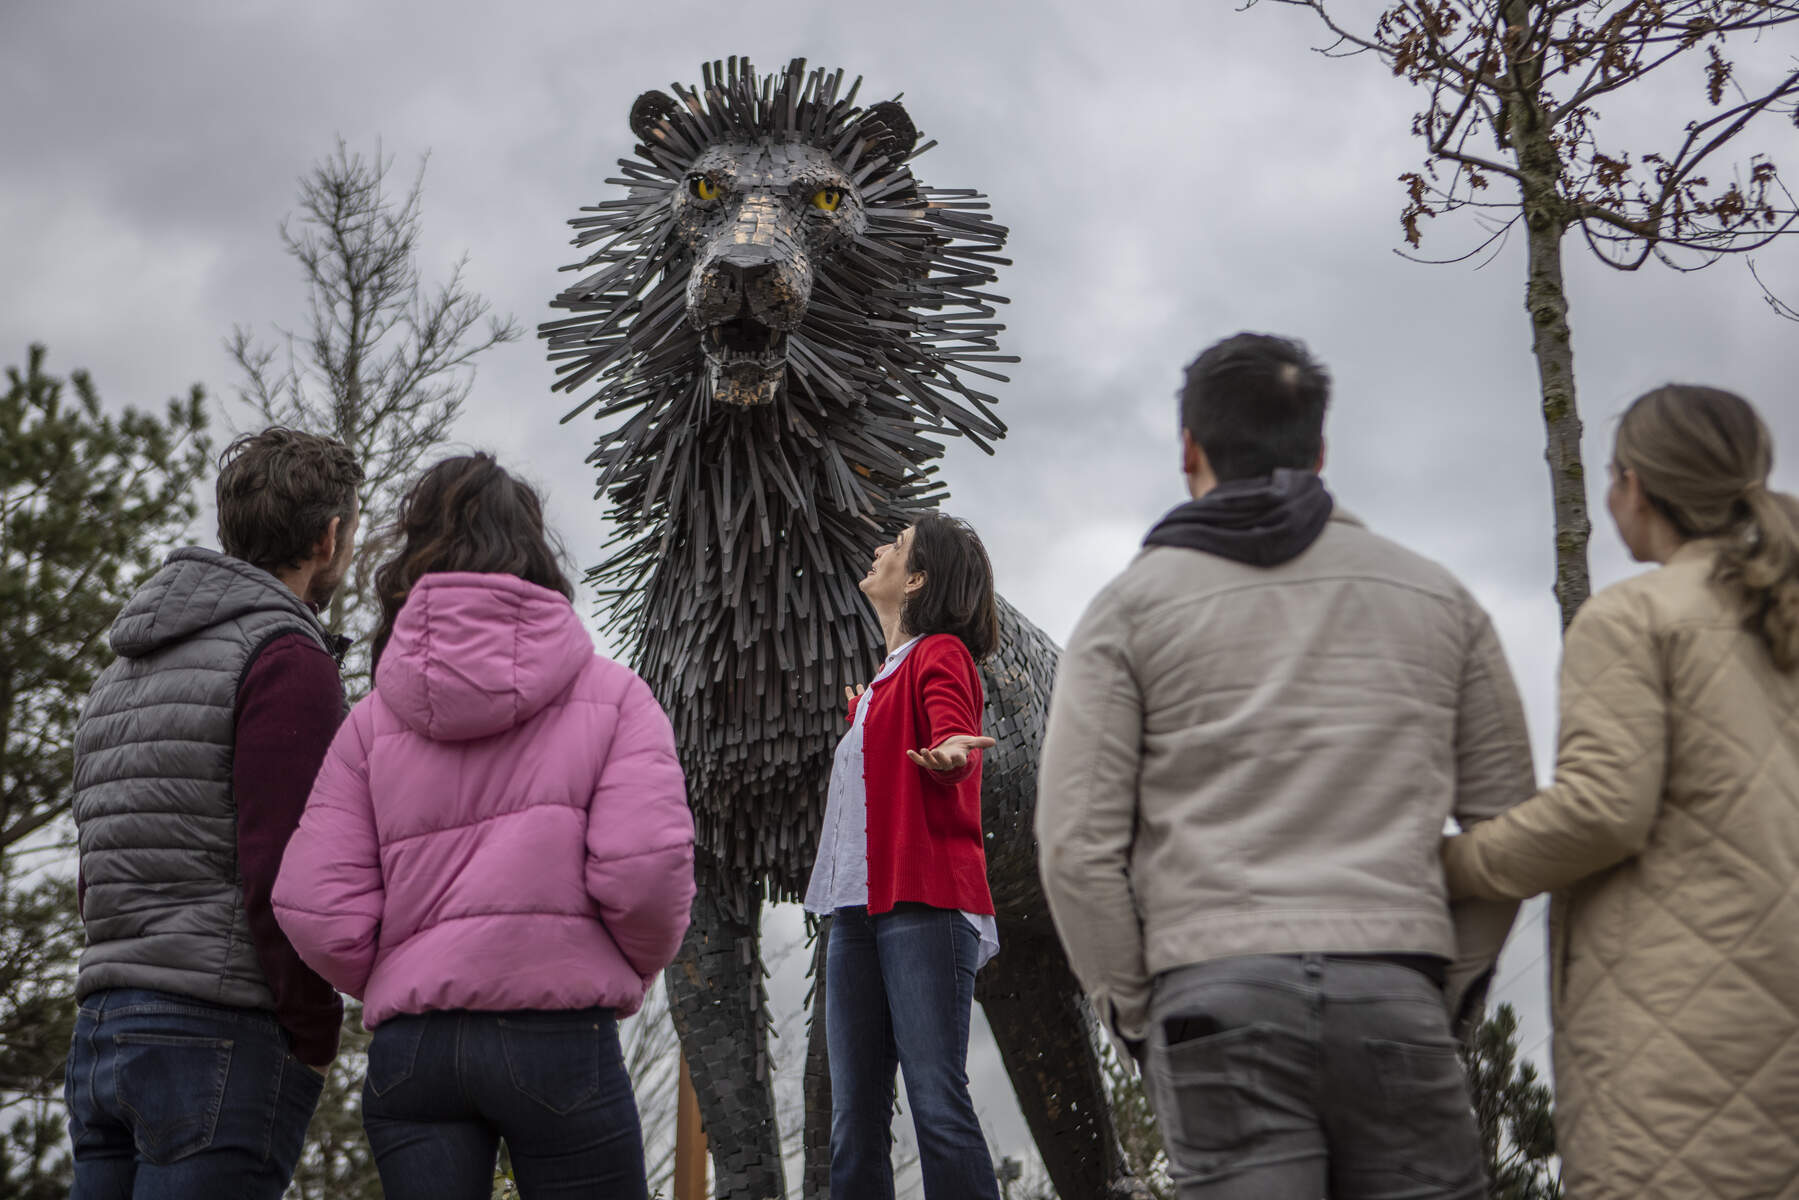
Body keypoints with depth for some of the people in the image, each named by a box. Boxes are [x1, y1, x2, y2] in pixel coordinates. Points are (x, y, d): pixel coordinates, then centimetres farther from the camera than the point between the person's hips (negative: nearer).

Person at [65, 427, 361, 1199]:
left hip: (104, 1030, 8)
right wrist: (316, 1041, -8)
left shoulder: (127, 669, 21)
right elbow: (280, 873, -17)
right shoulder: (288, 659, -8)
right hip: (229, 1038, -8)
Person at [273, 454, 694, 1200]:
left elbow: (314, 909, -1)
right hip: (559, 1035, -2)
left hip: (408, 1050, 3)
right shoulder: (610, 693, 2)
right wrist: (633, 974, 9)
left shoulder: (373, 720, 8)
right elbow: (647, 866, -11)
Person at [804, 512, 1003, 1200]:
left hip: (924, 903, -9)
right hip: (857, 909, 9)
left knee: (937, 1102, -15)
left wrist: (949, 753, -43)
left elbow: (955, 735, -20)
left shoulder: (940, 654, -1)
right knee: (854, 1119, 4)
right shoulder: (884, 676, 25)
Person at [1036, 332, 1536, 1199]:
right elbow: (1509, 824, 12)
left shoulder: (1129, 607, 7)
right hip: (1391, 1000, 2)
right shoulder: (1436, 598, 15)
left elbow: (1077, 845, -1)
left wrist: (1136, 1014, 8)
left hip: (1218, 1002, -1)